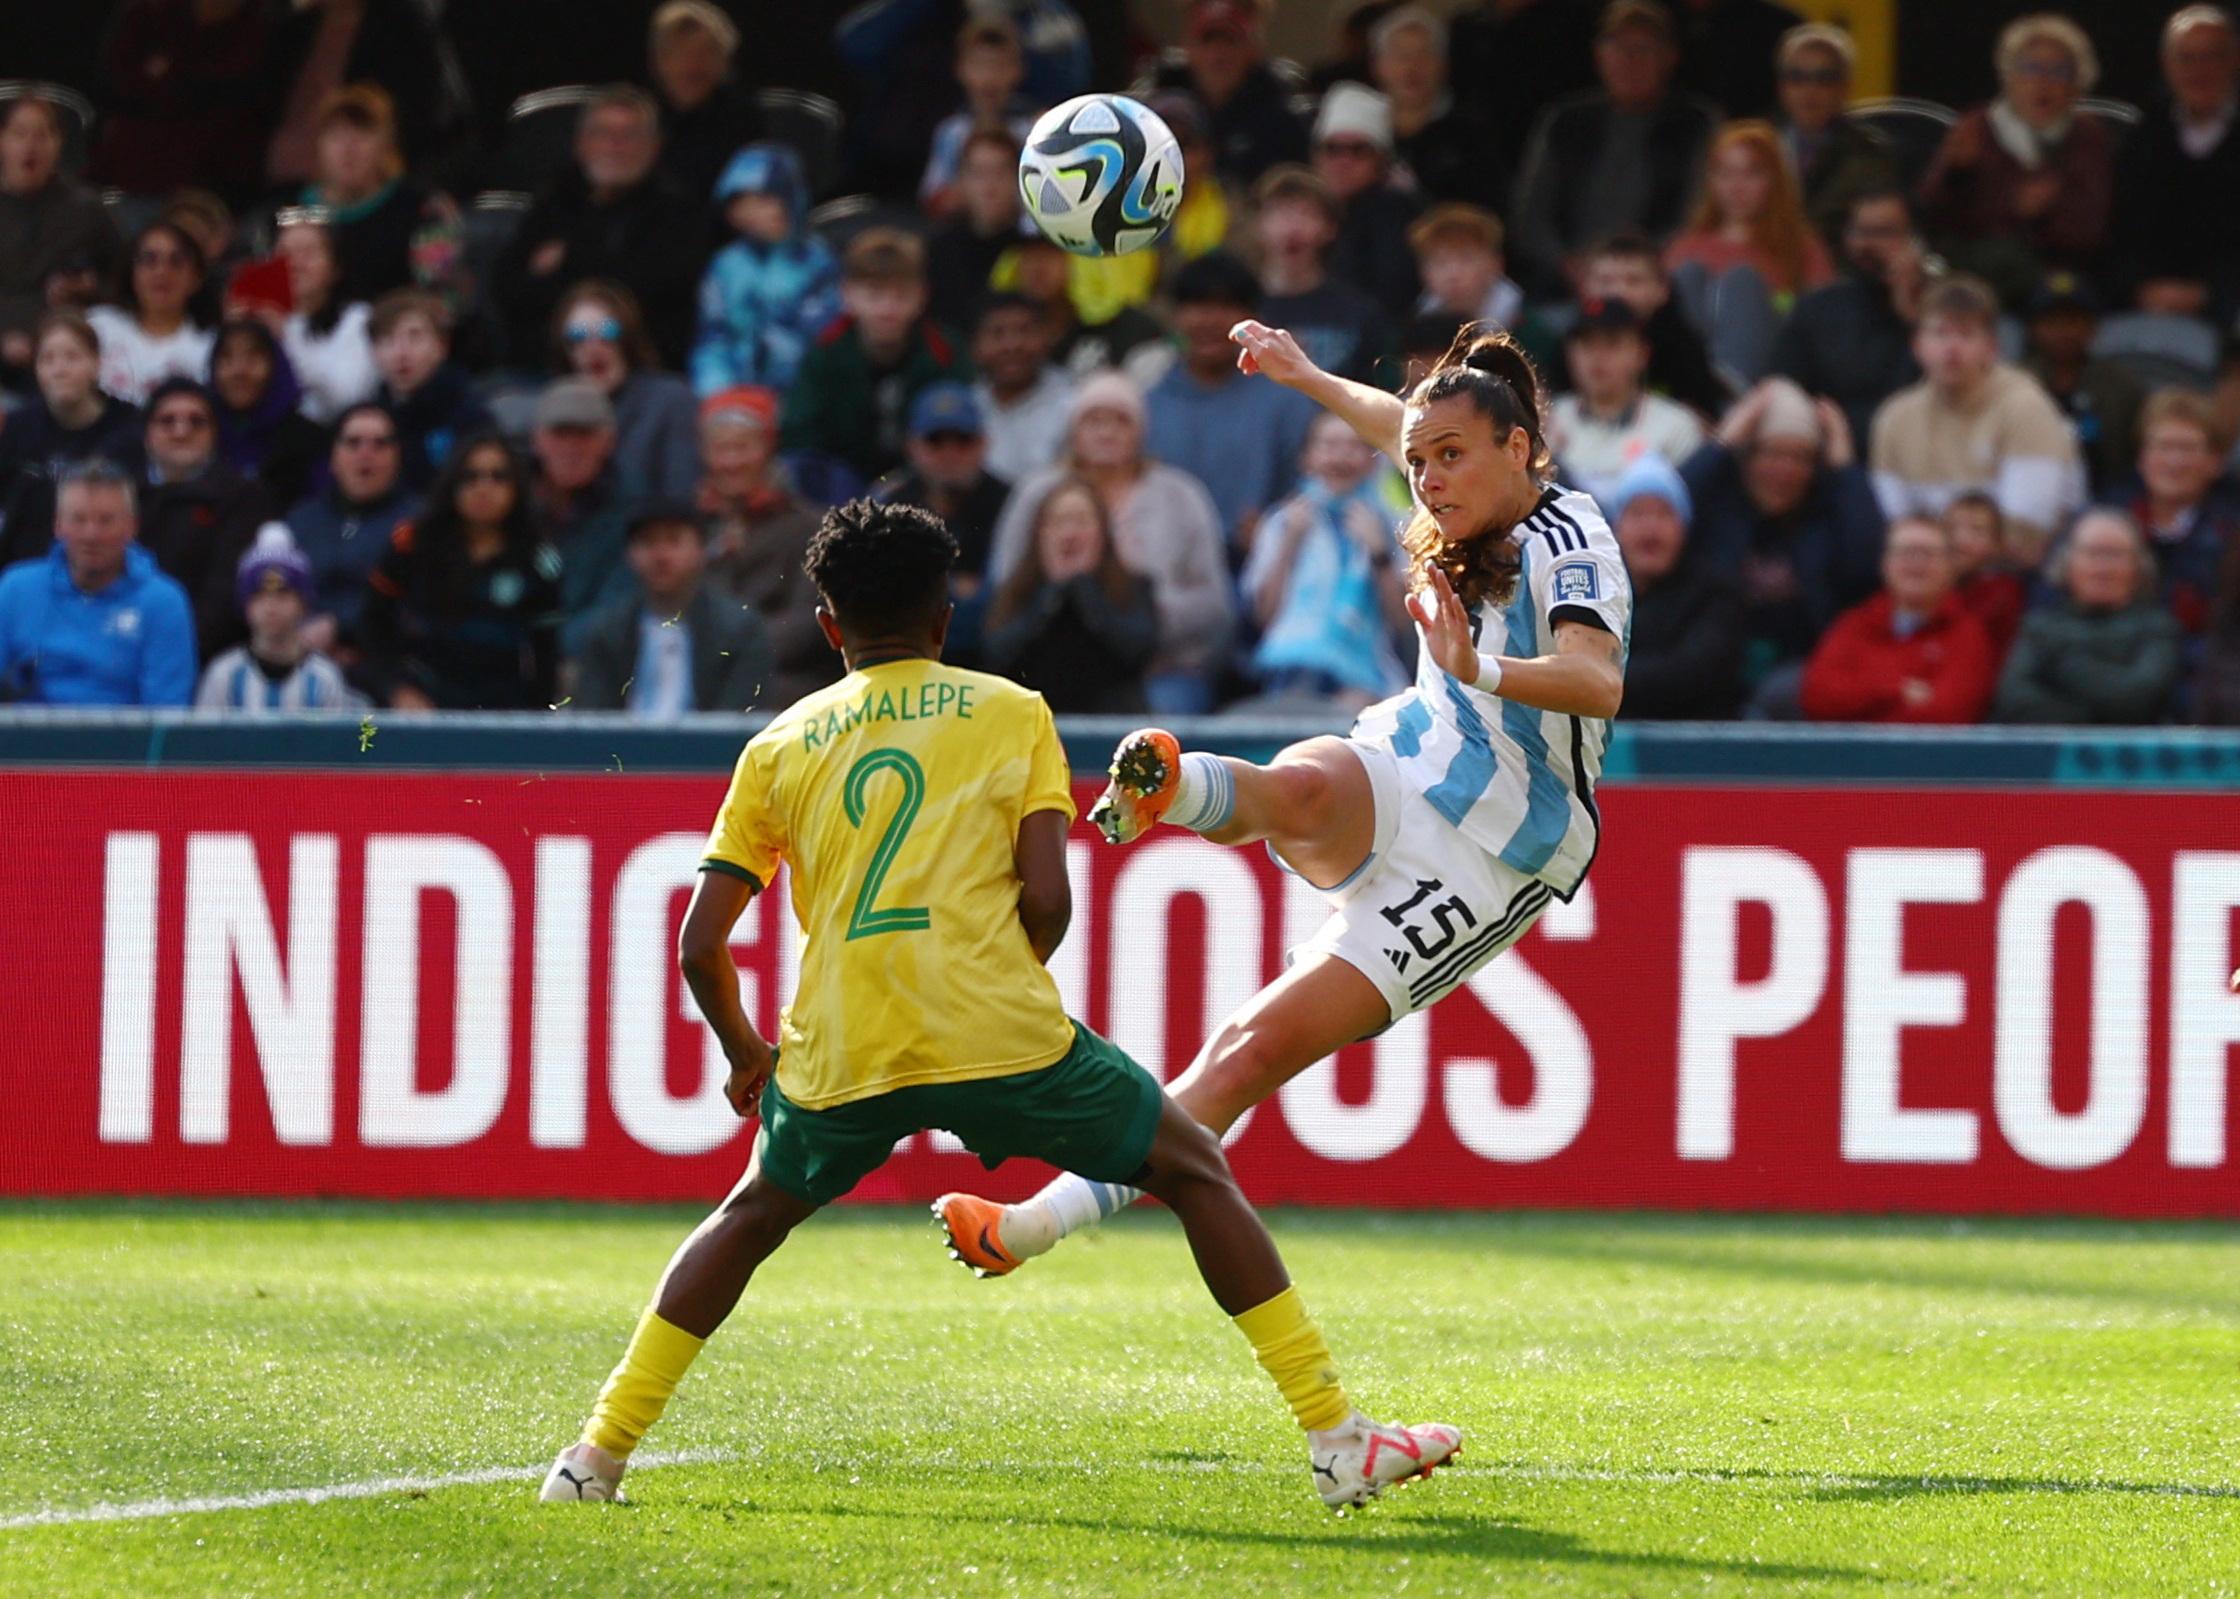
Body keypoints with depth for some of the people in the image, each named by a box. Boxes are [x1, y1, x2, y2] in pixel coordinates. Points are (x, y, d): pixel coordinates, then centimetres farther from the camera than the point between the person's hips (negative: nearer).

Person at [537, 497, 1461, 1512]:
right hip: (1000, 1035, -2)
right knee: (1195, 1171, 15)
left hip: (841, 1058, 2)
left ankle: (600, 1455, 19)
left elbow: (700, 948, 13)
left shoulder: (778, 749, 16)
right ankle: (1337, 1440, 8)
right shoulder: (1012, 713, 11)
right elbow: (1048, 902, 0)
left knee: (751, 1217, 29)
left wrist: (746, 1055, 31)